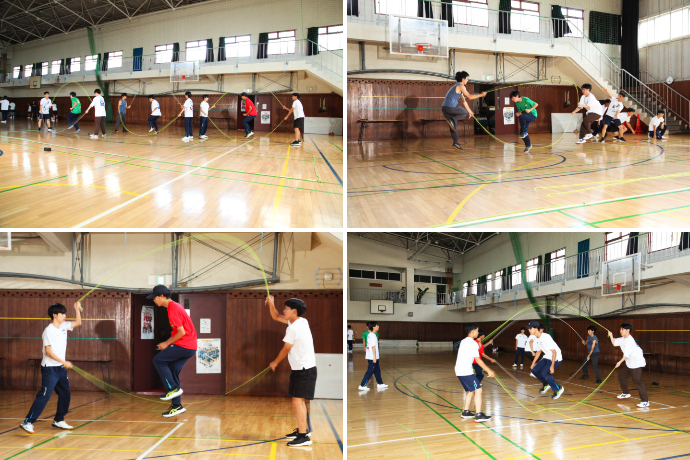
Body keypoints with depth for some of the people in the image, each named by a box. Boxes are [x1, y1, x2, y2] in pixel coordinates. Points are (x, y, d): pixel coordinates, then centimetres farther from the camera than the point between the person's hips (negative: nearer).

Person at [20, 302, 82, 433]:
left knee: (65, 395, 12)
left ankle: (58, 420, 24)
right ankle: (27, 422, -10)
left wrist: (77, 309, 6)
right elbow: (48, 352, -18)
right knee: (44, 396, -13)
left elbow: (78, 323, 21)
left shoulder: (63, 326, 8)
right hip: (50, 369, -8)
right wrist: (64, 362, -20)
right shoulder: (49, 331, -15)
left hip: (61, 368, 8)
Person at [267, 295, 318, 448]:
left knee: (297, 401, -12)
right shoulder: (301, 321, 10)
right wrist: (271, 303, 5)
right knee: (299, 401, 20)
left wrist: (275, 362, 8)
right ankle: (304, 428, 34)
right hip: (302, 368, 10)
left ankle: (303, 436, -12)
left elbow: (285, 349, -8)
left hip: (304, 370, -10)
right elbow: (276, 317, 21)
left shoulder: (294, 328, -19)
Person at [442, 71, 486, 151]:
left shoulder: (457, 87, 25)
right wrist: (481, 95, 6)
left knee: (453, 126, 13)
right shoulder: (460, 86, -4)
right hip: (450, 107, -9)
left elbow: (464, 101, 30)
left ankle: (456, 142, 12)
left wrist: (469, 111, 33)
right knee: (465, 113, 9)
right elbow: (469, 97, -5)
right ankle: (452, 120, -10)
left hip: (444, 108, 9)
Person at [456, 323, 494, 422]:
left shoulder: (463, 341, 16)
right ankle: (478, 415, -13)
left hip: (459, 371, 9)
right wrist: (489, 370, -10)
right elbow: (478, 360, -14)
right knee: (478, 390, -8)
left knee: (471, 390, 20)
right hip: (467, 372, -9)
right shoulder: (473, 343, -11)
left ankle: (466, 412, 24)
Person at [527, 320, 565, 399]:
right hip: (547, 357, 9)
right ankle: (546, 384, 23)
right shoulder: (537, 339, 3)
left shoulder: (546, 337, -25)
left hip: (556, 358, -9)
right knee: (535, 370, -1)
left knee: (544, 373, -23)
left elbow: (554, 352, -25)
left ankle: (558, 389, -4)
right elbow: (539, 351, 20)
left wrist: (552, 366, -28)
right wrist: (533, 362, 20)